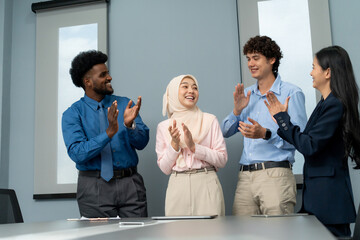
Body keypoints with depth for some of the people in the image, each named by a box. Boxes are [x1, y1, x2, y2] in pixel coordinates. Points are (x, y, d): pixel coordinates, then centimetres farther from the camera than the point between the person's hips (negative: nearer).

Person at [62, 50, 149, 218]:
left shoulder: (124, 104, 7)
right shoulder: (72, 114, -2)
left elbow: (142, 143, 1)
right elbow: (77, 153, -15)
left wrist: (129, 125, -19)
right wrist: (109, 132, -24)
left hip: (130, 183, 3)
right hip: (94, 187, -2)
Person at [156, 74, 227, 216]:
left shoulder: (210, 120, 5)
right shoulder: (163, 127, 8)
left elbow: (222, 159, 1)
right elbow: (164, 168, 7)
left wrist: (194, 146, -10)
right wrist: (174, 144, -8)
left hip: (207, 184, -1)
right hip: (178, 187, 1)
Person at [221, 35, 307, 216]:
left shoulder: (292, 93, 0)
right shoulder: (246, 95, 18)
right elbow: (225, 132, 17)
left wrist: (266, 134, -21)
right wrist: (237, 110, 0)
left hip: (275, 175, -5)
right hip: (245, 176, 5)